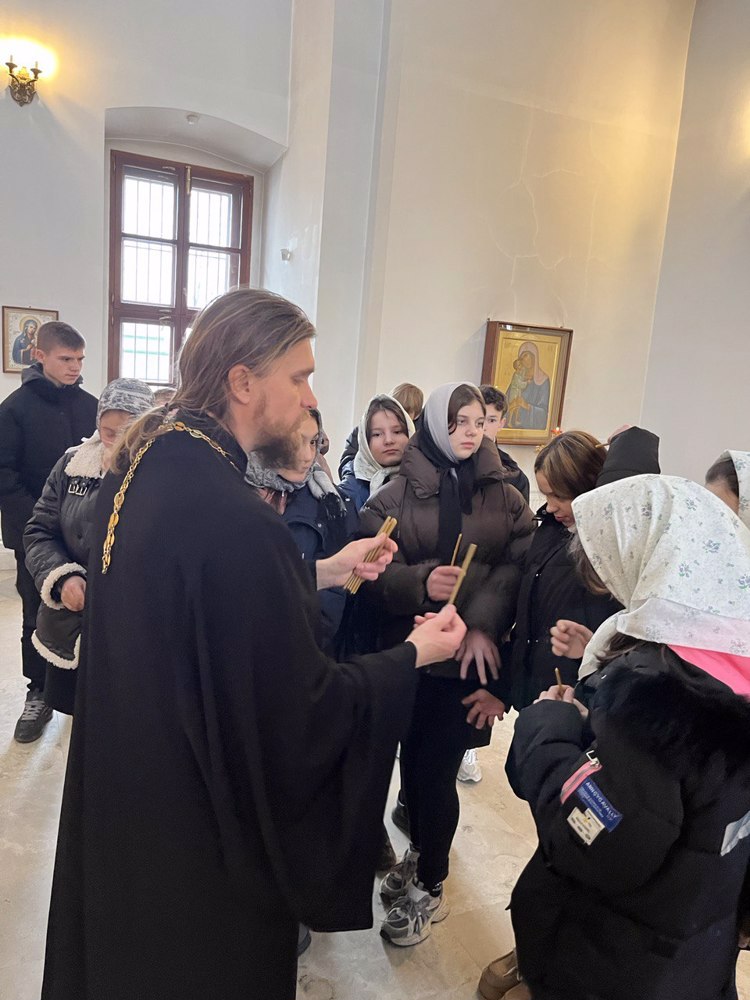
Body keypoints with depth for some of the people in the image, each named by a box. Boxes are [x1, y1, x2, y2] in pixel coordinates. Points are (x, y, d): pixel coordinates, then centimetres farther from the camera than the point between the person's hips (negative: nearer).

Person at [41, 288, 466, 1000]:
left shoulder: (140, 467, -6)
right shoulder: (233, 520, -34)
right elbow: (301, 715, -26)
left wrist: (322, 572, 5)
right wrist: (414, 655, -12)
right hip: (199, 829, -7)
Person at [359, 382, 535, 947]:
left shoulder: (505, 497, 3)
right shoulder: (396, 496, 0)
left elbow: (517, 569, -6)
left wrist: (483, 625, -20)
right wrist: (420, 583, -25)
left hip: (467, 656, -1)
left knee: (437, 770, 4)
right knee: (413, 759, 14)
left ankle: (430, 889, 27)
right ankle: (421, 852, 44)